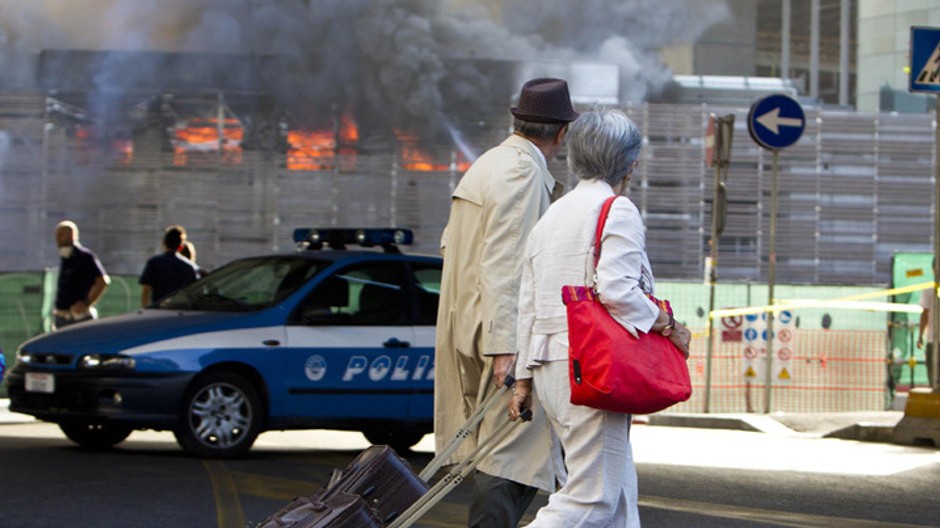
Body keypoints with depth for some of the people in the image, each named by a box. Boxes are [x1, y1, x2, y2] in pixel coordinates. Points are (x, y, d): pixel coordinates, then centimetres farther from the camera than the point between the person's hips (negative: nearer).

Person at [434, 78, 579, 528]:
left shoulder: (488, 164, 16)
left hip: (466, 328, 10)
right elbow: (504, 262, -20)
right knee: (513, 455, -9)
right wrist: (505, 346, -23)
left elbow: (450, 244, 21)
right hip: (501, 331, -10)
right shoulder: (523, 171, -13)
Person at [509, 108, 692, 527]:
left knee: (617, 489, 14)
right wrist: (666, 324, -7)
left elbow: (528, 306, 16)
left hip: (548, 367, 9)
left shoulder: (550, 216, 19)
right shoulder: (618, 211, -6)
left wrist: (523, 378, 18)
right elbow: (616, 289, -19)